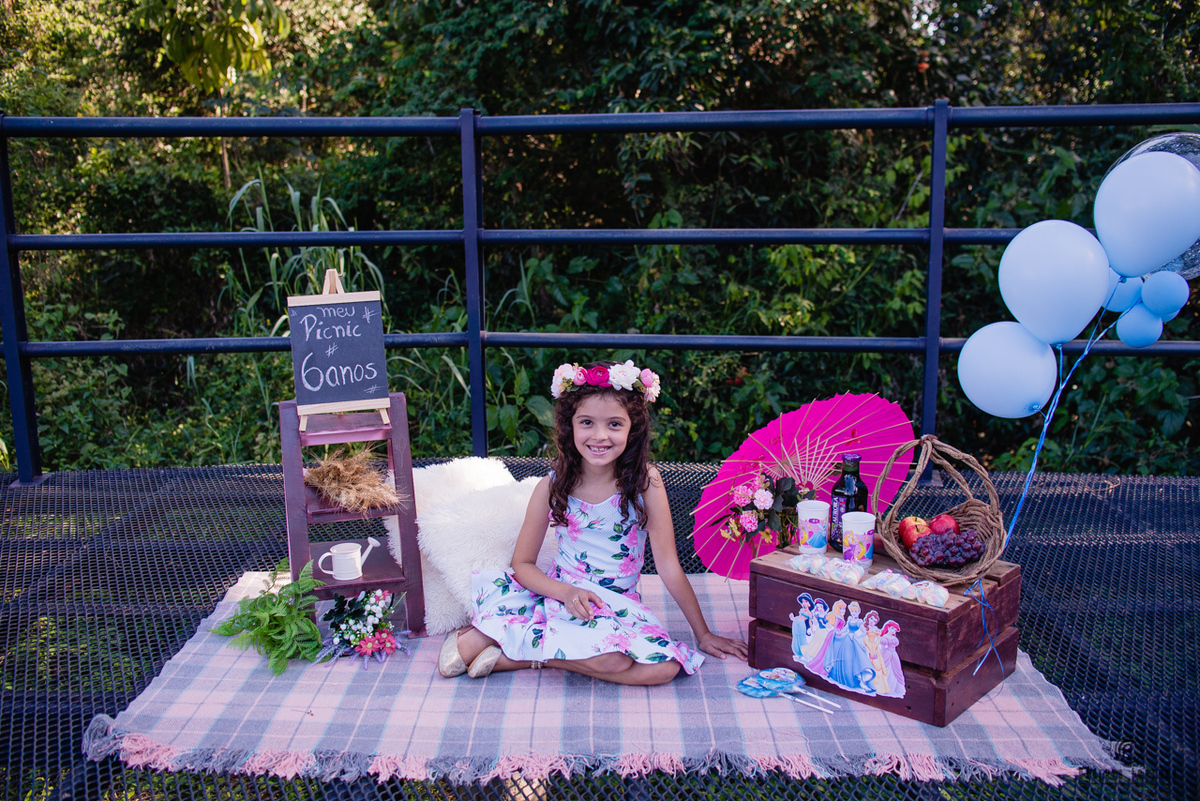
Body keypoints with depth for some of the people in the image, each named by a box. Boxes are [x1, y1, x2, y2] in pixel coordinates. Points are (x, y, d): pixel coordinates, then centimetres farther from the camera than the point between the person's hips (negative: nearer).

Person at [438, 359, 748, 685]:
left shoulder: (644, 481, -8)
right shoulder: (552, 487, -5)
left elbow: (668, 565, -4)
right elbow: (523, 564, 1)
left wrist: (703, 635, 0)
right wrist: (567, 593, -17)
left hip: (618, 606, 2)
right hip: (561, 596, -2)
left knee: (665, 666, -29)